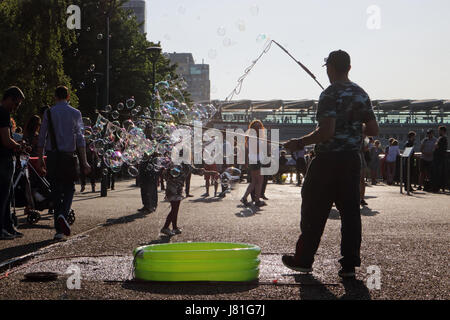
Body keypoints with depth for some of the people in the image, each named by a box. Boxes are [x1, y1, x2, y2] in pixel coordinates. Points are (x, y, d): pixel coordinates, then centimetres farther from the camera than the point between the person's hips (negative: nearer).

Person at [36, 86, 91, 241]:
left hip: (52, 156, 1)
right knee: (69, 188, 11)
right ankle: (63, 214, -18)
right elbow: (80, 139, -2)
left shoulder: (48, 113, 4)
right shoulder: (75, 113, 2)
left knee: (55, 190, 7)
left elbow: (42, 138, 3)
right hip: (68, 156, -1)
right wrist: (84, 162, -1)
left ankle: (59, 229, 7)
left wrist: (40, 159, 9)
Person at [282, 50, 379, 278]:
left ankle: (303, 259, 15)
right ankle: (349, 264, 6)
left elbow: (326, 131, -22)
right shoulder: (361, 94, 8)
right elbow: (373, 130, 9)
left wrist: (300, 143, -12)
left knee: (314, 211, 5)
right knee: (350, 210, 7)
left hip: (329, 160, -6)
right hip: (353, 159, 6)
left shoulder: (331, 94, -13)